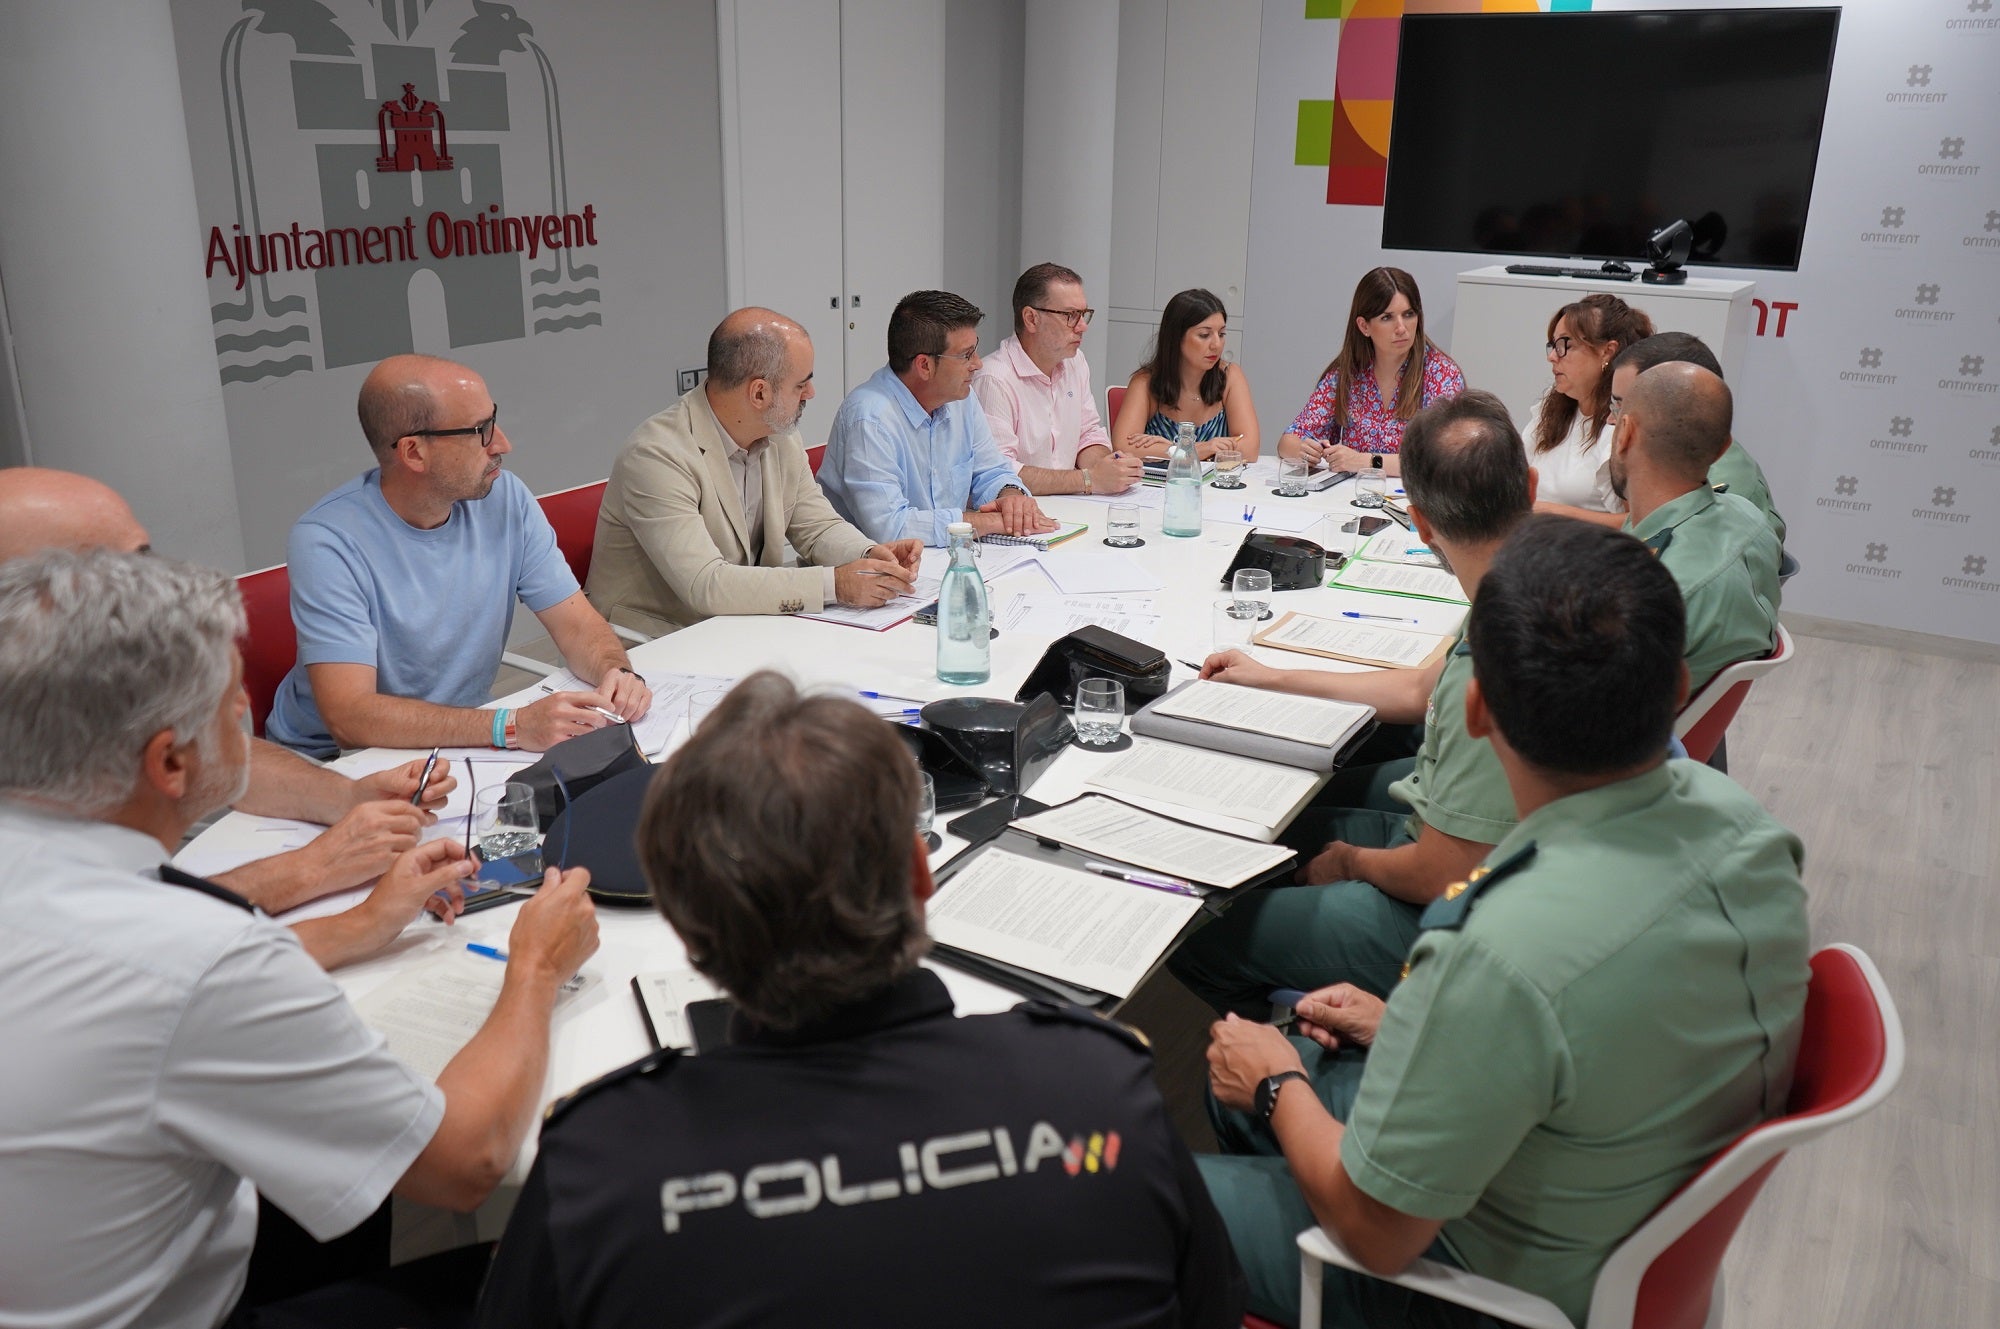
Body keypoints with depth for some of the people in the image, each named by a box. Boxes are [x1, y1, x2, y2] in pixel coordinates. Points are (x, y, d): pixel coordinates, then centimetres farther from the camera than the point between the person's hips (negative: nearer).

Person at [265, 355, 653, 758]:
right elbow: (348, 715, -29)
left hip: (464, 738, 4)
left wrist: (616, 673, -25)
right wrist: (511, 727, -39)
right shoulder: (328, 541, -21)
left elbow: (577, 623, -1)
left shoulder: (505, 500, -6)